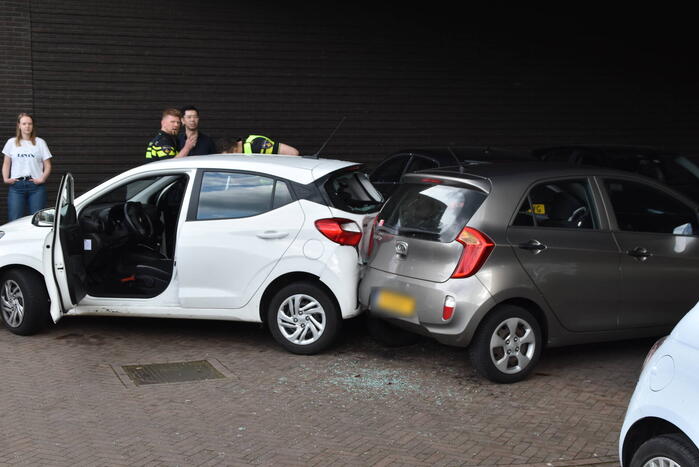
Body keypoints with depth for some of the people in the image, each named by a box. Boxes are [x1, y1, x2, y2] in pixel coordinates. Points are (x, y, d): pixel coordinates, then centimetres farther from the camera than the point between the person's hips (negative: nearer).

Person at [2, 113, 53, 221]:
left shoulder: (40, 142, 8)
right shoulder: (11, 142, 12)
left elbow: (47, 165, 7)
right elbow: (6, 164, 16)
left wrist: (42, 179, -9)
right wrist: (6, 178, -1)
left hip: (36, 185, -1)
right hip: (16, 185, 1)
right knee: (15, 221, -3)